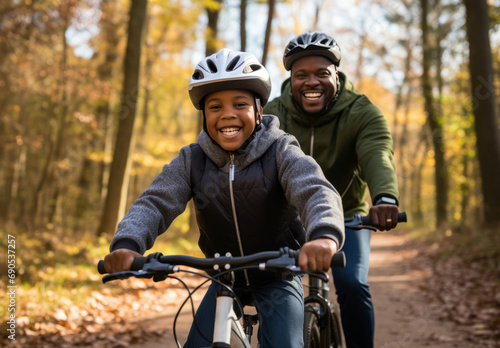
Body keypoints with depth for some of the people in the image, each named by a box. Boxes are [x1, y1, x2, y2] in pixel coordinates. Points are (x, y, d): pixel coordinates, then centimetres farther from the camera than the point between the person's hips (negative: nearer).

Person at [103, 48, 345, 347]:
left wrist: (324, 235, -61)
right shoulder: (191, 161, -10)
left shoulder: (281, 152, -19)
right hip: (226, 278, 3)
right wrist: (127, 244, -44)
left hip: (278, 276, -2)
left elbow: (316, 191, -37)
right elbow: (155, 202, -22)